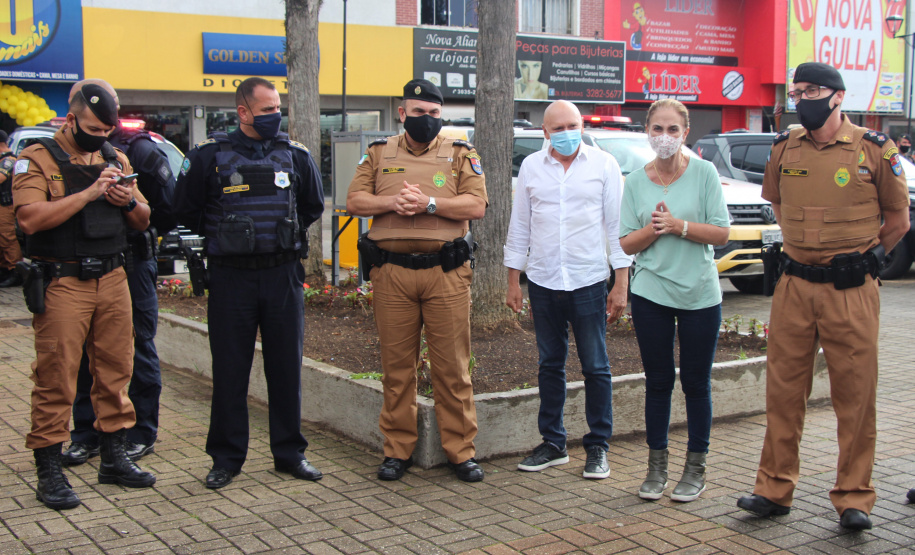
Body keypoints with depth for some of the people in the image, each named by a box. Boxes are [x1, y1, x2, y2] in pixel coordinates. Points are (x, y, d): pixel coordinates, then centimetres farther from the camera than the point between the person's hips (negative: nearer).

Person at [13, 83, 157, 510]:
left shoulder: (115, 159, 14)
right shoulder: (37, 159, -3)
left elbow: (144, 221, 18)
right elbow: (31, 219, -19)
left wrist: (129, 202, -5)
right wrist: (89, 193, -19)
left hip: (112, 280, 6)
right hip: (61, 283, -5)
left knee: (115, 370, 10)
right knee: (55, 378, -2)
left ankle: (113, 457, 22)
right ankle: (49, 471, 6)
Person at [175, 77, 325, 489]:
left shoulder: (295, 155, 6)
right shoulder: (209, 156, -2)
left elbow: (313, 206, 20)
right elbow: (186, 210, 8)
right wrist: (222, 238, 8)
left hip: (283, 273, 2)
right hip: (231, 275, -2)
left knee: (287, 366, 7)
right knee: (229, 369, 3)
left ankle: (290, 452, 19)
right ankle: (226, 458, 15)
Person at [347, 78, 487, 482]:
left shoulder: (461, 154, 7)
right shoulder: (378, 153, 13)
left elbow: (476, 206, -4)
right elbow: (354, 201, 5)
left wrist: (429, 202, -15)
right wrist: (392, 202, -12)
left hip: (446, 272, -1)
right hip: (391, 273, 2)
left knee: (453, 367, 1)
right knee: (396, 365, 7)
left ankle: (461, 451, 11)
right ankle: (397, 450, 18)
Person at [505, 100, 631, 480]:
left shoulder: (604, 165, 1)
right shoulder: (531, 167, 8)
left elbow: (617, 226, 1)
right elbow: (519, 226, 11)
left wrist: (621, 284, -4)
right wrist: (513, 281, 7)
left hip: (589, 281, -2)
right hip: (542, 281, 3)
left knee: (595, 367, 2)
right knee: (550, 366, 10)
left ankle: (598, 446, 13)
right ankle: (552, 443, 20)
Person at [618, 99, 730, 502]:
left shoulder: (703, 173, -3)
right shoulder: (636, 181, 4)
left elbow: (721, 233, -7)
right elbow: (626, 243, 3)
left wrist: (677, 225, -17)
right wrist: (652, 229, -15)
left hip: (699, 294, -2)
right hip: (651, 293, 2)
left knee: (696, 383, 6)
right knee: (657, 382, 8)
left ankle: (695, 469, 19)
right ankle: (656, 466, 19)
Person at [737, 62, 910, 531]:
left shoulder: (873, 150, -3)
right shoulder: (785, 148, 6)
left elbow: (897, 219, 6)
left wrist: (862, 260, 7)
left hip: (851, 293, -3)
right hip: (794, 286, 3)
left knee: (855, 396, 2)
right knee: (783, 391, 7)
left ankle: (854, 499, 14)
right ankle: (774, 489, 18)